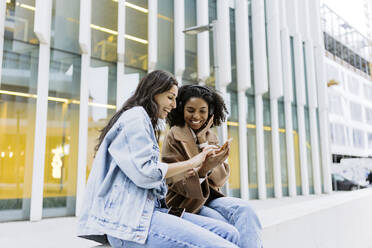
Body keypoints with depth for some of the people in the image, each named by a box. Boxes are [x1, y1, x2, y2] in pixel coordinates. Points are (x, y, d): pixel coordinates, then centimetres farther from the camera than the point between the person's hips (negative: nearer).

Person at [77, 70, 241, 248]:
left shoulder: (144, 120, 28)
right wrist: (190, 163, -4)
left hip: (146, 209, 10)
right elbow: (144, 172, -15)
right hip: (128, 216, -10)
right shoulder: (135, 115, -2)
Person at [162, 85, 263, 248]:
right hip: (185, 202, -4)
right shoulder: (175, 136, -3)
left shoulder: (210, 137, 12)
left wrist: (204, 142, -7)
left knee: (243, 208, -26)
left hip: (210, 197, 5)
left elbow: (221, 179, 1)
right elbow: (175, 182, -12)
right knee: (234, 232, -27)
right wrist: (203, 169, -32)